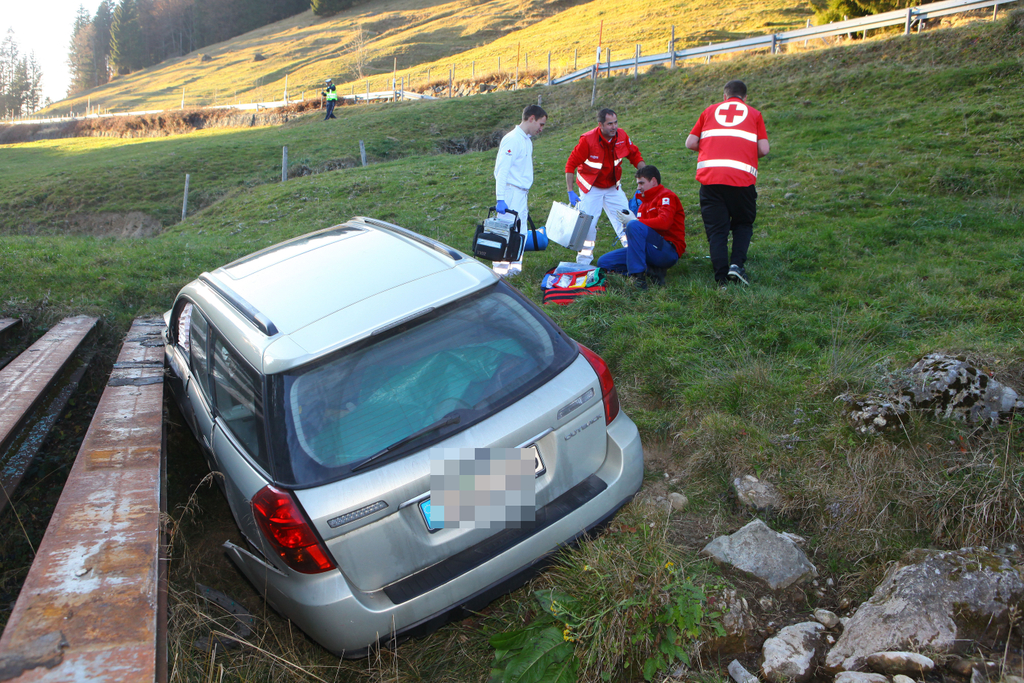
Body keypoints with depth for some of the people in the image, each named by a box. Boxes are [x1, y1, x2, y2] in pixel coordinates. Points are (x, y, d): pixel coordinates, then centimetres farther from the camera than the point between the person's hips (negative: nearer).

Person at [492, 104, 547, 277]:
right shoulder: (512, 139, -13)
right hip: (511, 193, -10)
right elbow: (501, 170, -19)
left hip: (522, 194, 10)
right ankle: (500, 271, -3)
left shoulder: (527, 140, 16)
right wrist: (500, 199, -25)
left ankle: (514, 267, 22)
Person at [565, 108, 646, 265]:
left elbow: (634, 155, 5)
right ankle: (583, 263, 10)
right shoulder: (588, 140, -23)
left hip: (613, 187, 4)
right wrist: (570, 191, -23)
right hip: (591, 188, -4)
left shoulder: (622, 136, -10)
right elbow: (571, 165, -18)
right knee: (587, 224, -6)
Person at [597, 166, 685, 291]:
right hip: (651, 252, 8)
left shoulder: (666, 196, 0)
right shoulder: (644, 203, 24)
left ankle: (638, 277, -32)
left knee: (634, 226, -32)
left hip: (669, 251, -8)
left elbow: (664, 222, -20)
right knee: (603, 262, -2)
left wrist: (633, 221, -14)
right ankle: (651, 271, -12)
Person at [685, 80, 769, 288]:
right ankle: (737, 263, -4)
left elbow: (690, 143, 12)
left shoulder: (710, 110, 20)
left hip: (709, 176, 1)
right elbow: (763, 149, 7)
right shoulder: (754, 114, 16)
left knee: (716, 229, 5)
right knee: (743, 223, 17)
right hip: (742, 177, -1)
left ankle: (722, 278, -3)